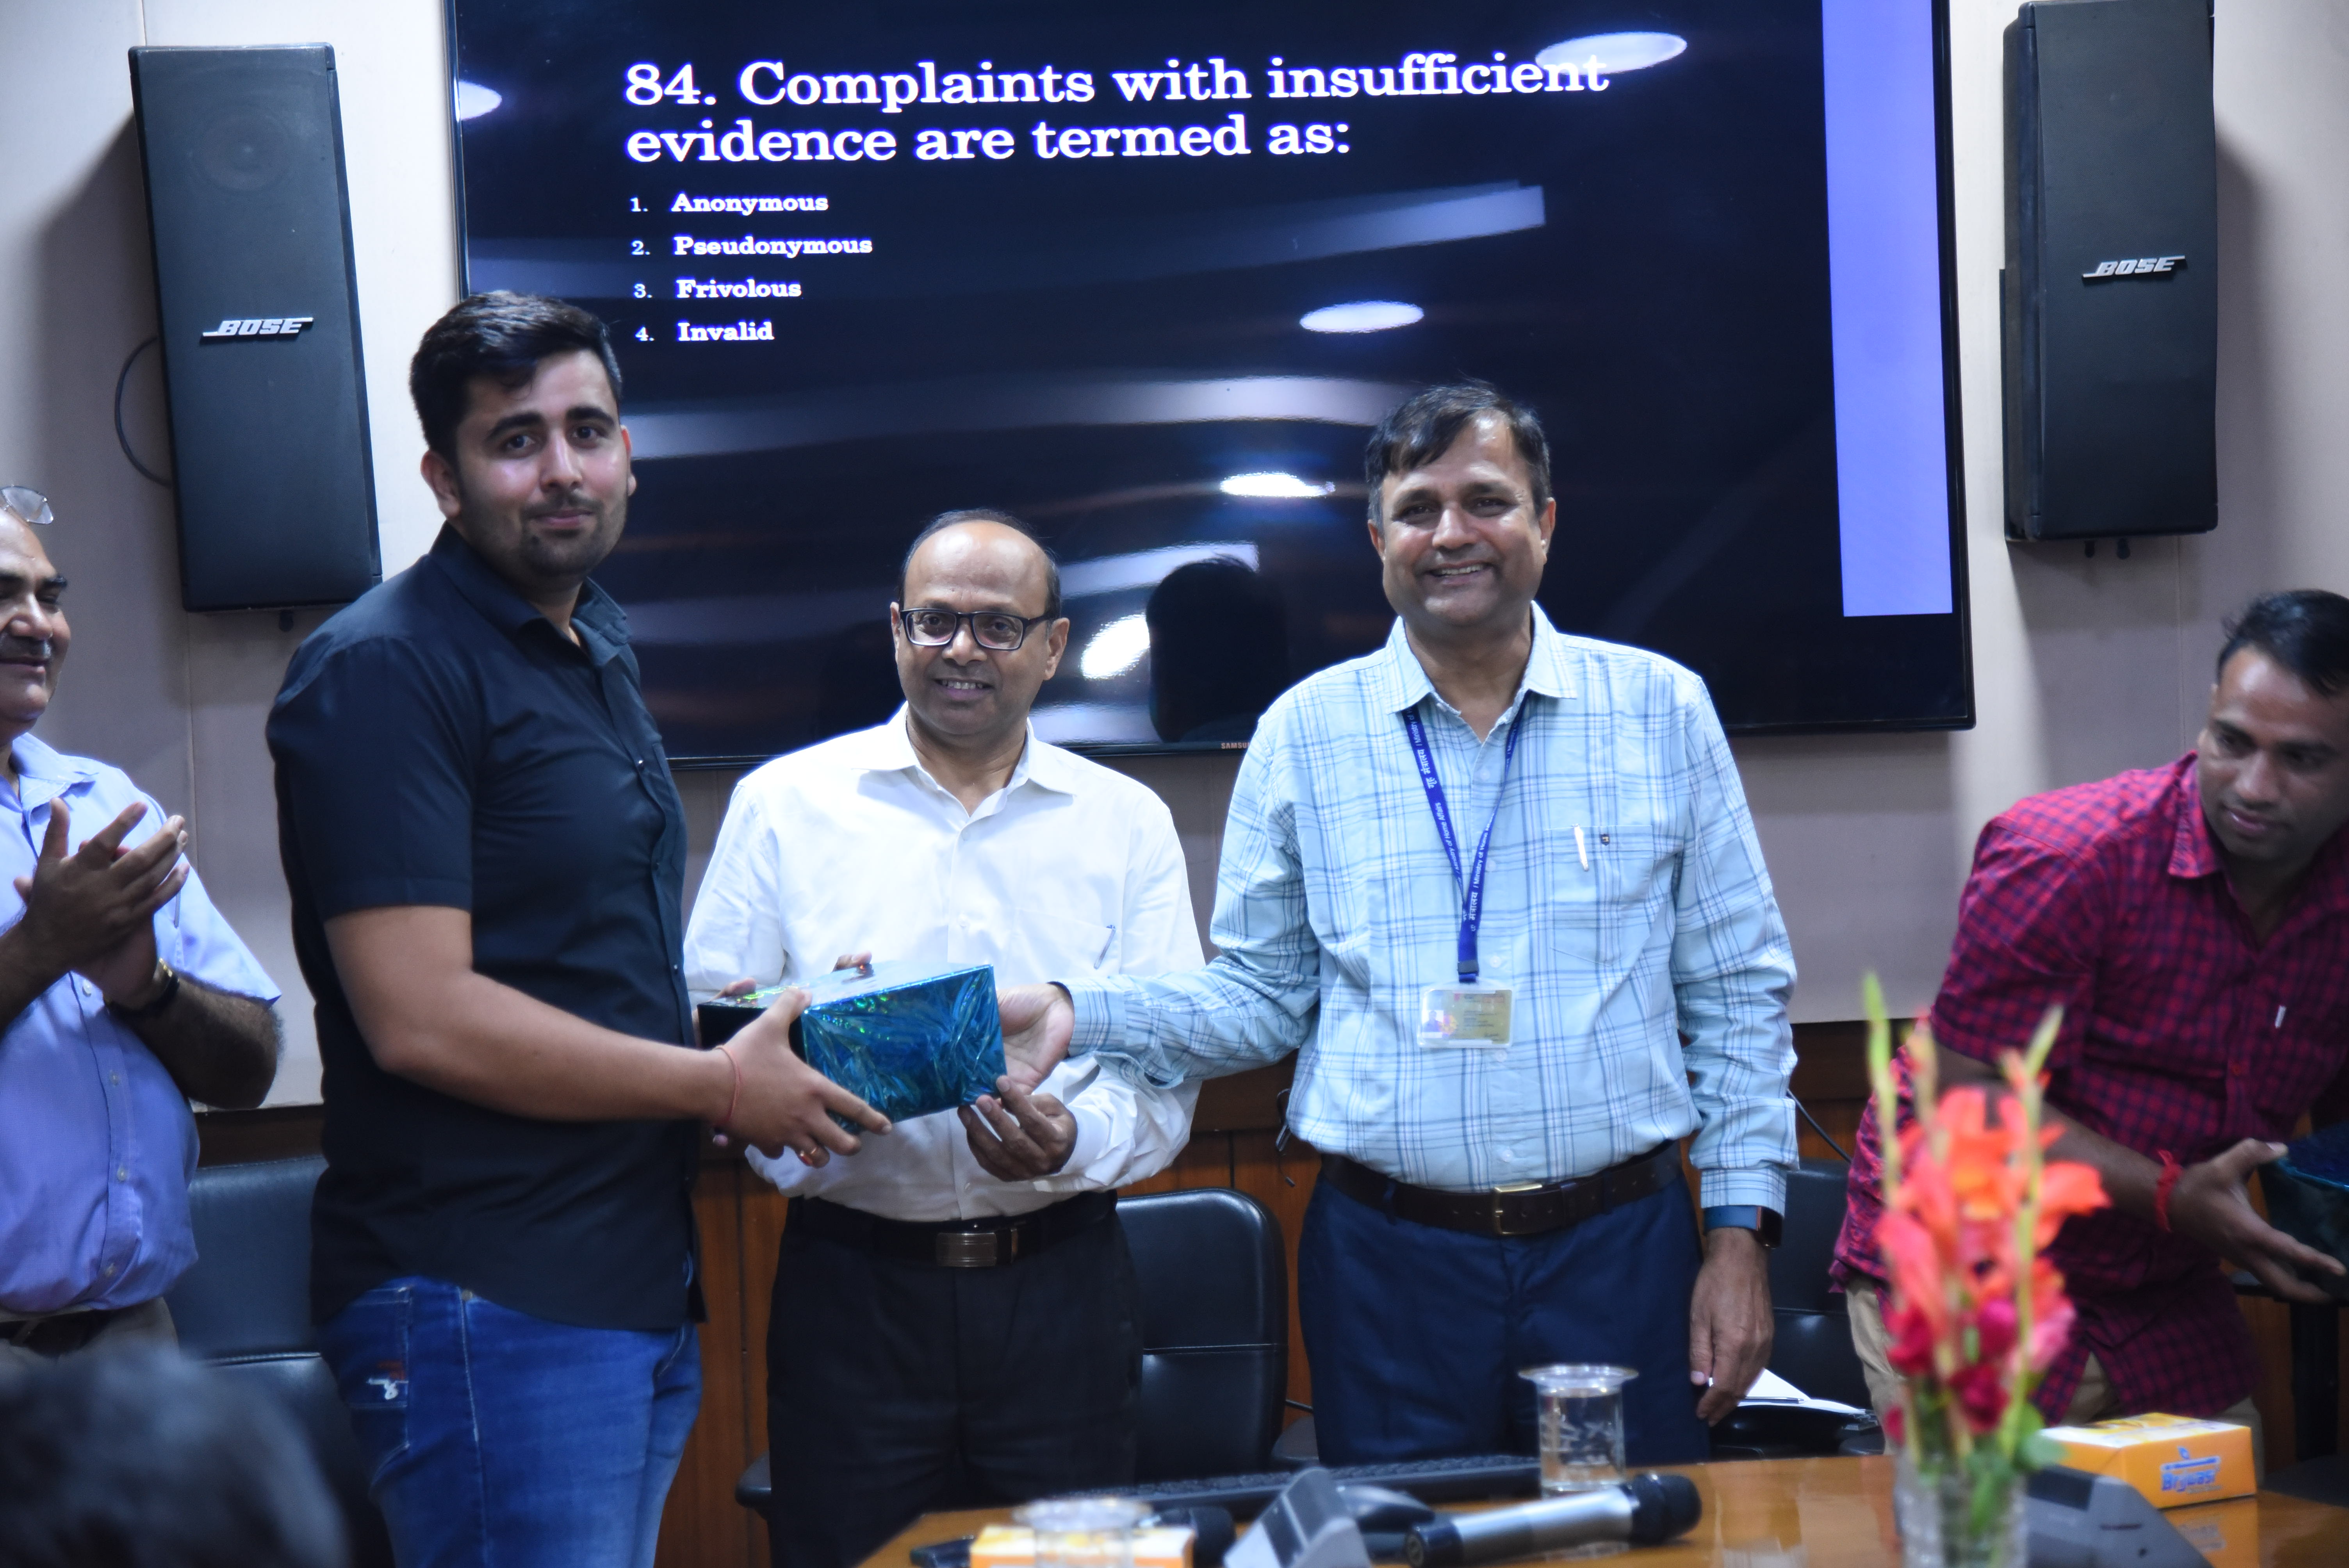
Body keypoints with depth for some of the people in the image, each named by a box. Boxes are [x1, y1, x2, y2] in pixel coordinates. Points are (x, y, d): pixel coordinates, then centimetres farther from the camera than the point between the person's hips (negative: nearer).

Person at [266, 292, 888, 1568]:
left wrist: (763, 1015, 8)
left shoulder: (598, 651, 16)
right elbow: (421, 1019, -22)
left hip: (644, 1289, 9)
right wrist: (721, 1087, -13)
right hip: (487, 1310, -9)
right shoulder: (383, 670, -14)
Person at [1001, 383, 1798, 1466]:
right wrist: (1078, 1015, -6)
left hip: (1621, 1251, 0)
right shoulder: (1304, 735, 5)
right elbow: (1263, 996, 9)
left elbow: (1738, 995, 7)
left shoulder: (1660, 710, 4)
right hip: (1390, 1263, 0)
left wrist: (1740, 1230, 1)